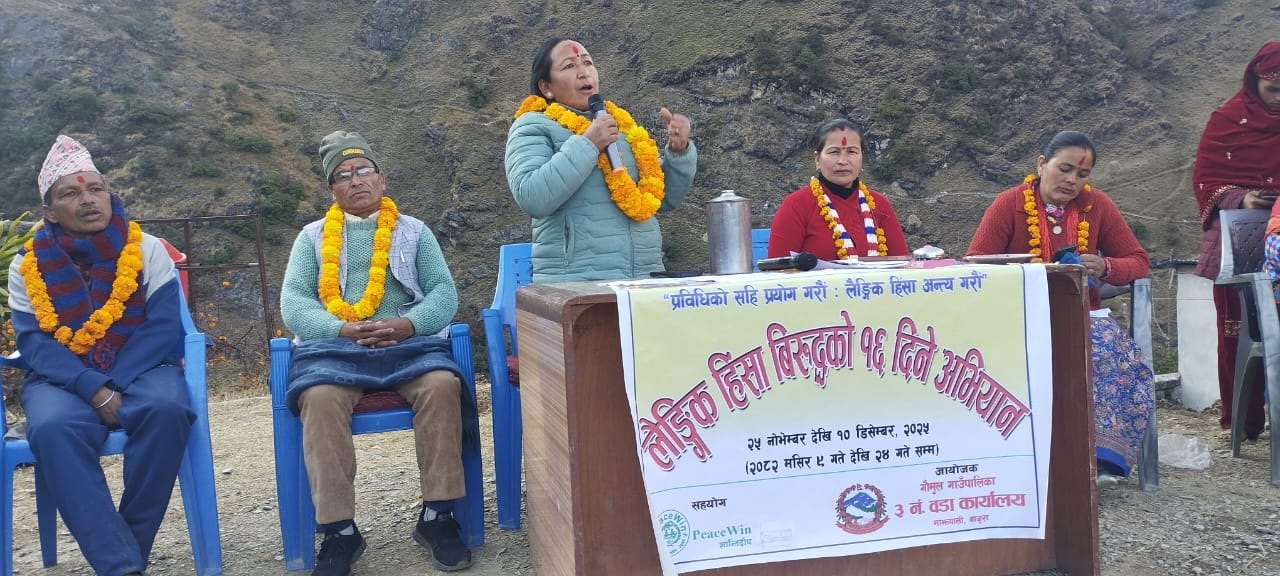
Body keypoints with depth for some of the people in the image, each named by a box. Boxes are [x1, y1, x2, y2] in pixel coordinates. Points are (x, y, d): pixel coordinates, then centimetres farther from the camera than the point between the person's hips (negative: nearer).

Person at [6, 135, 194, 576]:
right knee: (52, 429, -33)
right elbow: (34, 342, -3)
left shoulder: (147, 250, 3)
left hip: (139, 371, 0)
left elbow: (161, 327, -6)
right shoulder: (27, 265, 6)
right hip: (64, 380, 1)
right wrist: (92, 389, -20)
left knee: (166, 409, -34)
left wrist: (115, 388, -19)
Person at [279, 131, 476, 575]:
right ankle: (339, 531, -26)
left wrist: (407, 324, -15)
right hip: (333, 346, 0)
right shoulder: (313, 236, 18)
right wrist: (343, 330, -14)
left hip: (408, 342, 0)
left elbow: (444, 293, 7)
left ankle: (437, 517, -22)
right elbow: (293, 302, 5)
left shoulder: (413, 231, 18)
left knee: (442, 384, -31)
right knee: (320, 398, -33)